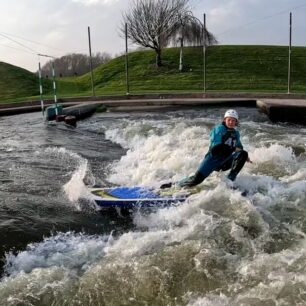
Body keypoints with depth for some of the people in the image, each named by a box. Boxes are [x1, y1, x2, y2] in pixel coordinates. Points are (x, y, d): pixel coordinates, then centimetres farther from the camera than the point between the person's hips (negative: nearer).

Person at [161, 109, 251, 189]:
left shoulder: (236, 134, 14)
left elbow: (239, 148, 30)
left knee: (243, 154, -18)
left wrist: (244, 157, 11)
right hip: (214, 157, -6)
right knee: (196, 180, -21)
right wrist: (233, 149, -19)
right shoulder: (219, 129, -7)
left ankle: (229, 181, -16)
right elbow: (216, 147, -20)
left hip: (226, 161, 6)